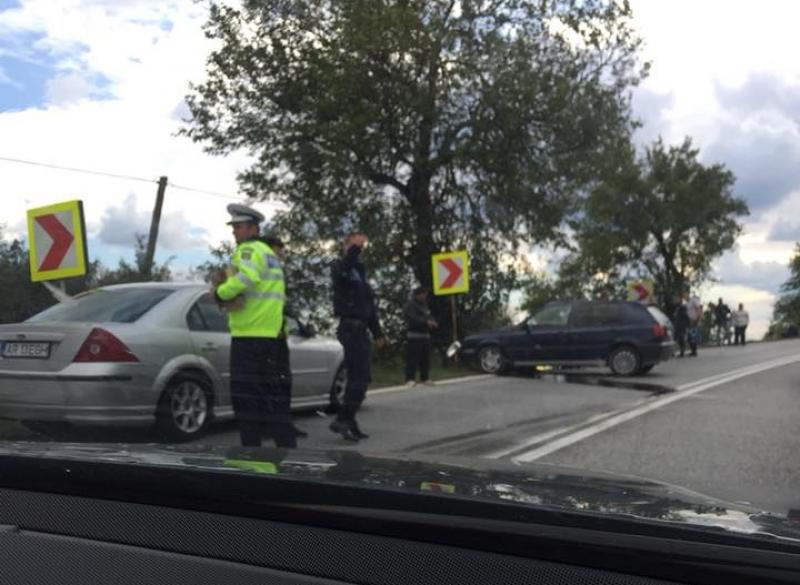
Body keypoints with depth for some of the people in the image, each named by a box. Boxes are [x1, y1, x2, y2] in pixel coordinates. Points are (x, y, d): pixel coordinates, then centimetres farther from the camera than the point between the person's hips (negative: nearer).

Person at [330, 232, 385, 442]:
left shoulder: (359, 270, 24)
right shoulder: (339, 266, -1)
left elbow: (370, 306, 26)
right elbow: (341, 271, -30)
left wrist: (377, 332, 24)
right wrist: (353, 249, -38)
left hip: (361, 329, 9)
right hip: (350, 327, -9)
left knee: (357, 378, 9)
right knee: (360, 378, -17)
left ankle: (348, 421, 13)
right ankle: (342, 420, -16)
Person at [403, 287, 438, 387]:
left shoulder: (424, 305, 23)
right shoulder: (410, 305, -5)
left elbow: (429, 317, 22)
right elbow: (413, 318, -19)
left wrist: (433, 323, -2)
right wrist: (426, 322, -29)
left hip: (425, 335, 8)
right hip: (414, 336, -8)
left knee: (425, 359, 8)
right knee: (413, 359, -11)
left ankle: (424, 378, 14)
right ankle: (410, 379, -11)